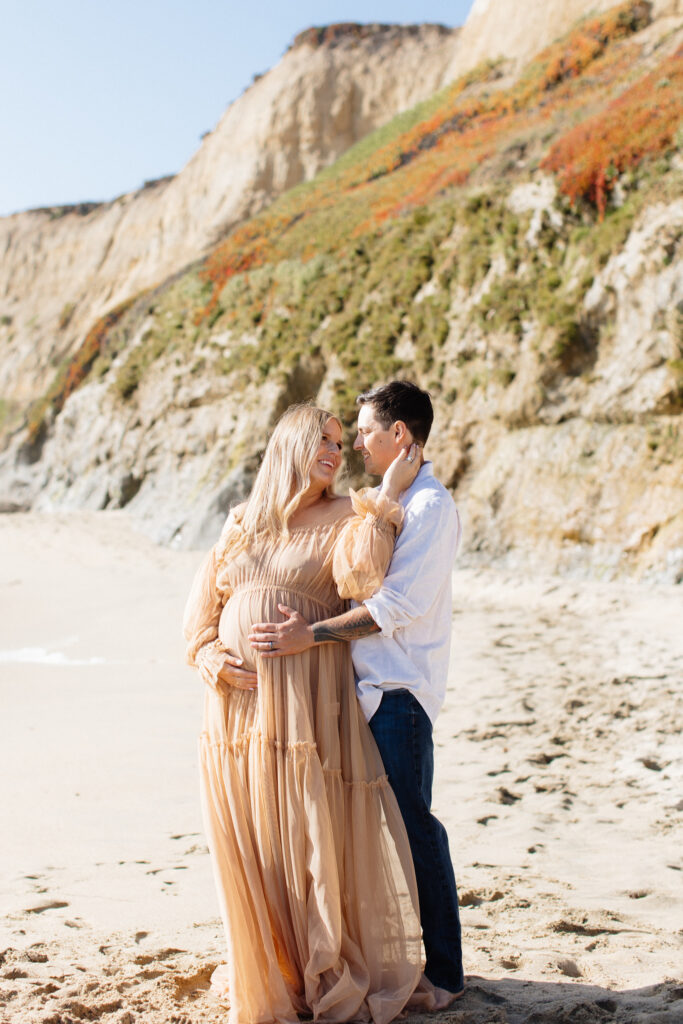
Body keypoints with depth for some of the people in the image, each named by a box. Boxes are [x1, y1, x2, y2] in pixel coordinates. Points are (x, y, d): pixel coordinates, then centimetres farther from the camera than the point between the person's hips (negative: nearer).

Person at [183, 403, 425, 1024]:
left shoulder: (343, 519, 3)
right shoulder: (242, 522, 14)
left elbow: (359, 581, -18)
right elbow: (203, 605, 14)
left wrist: (386, 497, -15)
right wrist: (213, 658, -5)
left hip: (307, 703, -3)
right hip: (237, 701, 4)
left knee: (312, 843, 0)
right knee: (247, 846, 9)